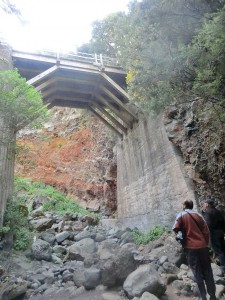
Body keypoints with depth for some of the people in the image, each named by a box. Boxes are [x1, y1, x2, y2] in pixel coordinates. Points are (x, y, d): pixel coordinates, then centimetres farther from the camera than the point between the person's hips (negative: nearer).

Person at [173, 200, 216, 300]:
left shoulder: (181, 215, -4)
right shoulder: (198, 215, 6)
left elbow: (175, 229, -14)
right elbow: (206, 231, 6)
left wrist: (180, 234, 8)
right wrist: (206, 243, 17)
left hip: (190, 247, -3)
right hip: (202, 246, 3)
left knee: (197, 273, 7)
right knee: (208, 272, 14)